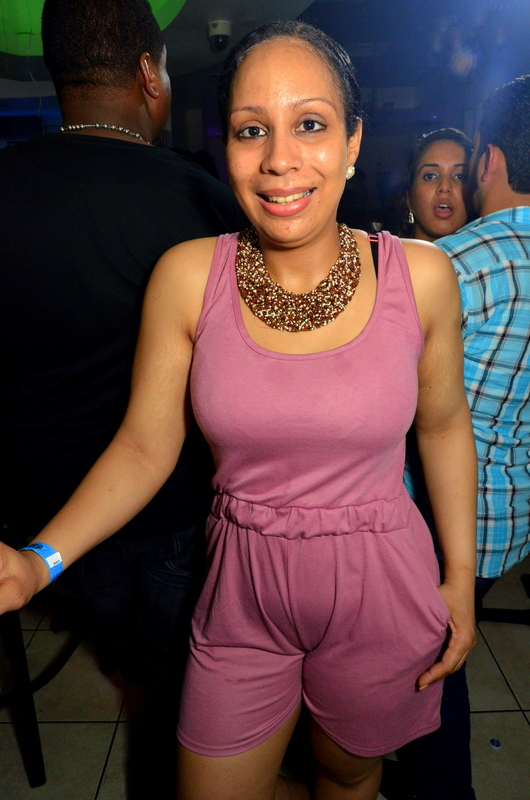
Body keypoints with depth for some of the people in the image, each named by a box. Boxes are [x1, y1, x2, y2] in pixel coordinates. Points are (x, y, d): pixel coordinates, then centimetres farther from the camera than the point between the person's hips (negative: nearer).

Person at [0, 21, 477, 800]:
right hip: (243, 594, 1)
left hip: (379, 593, 0)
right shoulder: (187, 277, -12)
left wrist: (461, 576, 3)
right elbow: (144, 447, -8)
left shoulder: (420, 275, -12)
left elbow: (444, 425, 0)